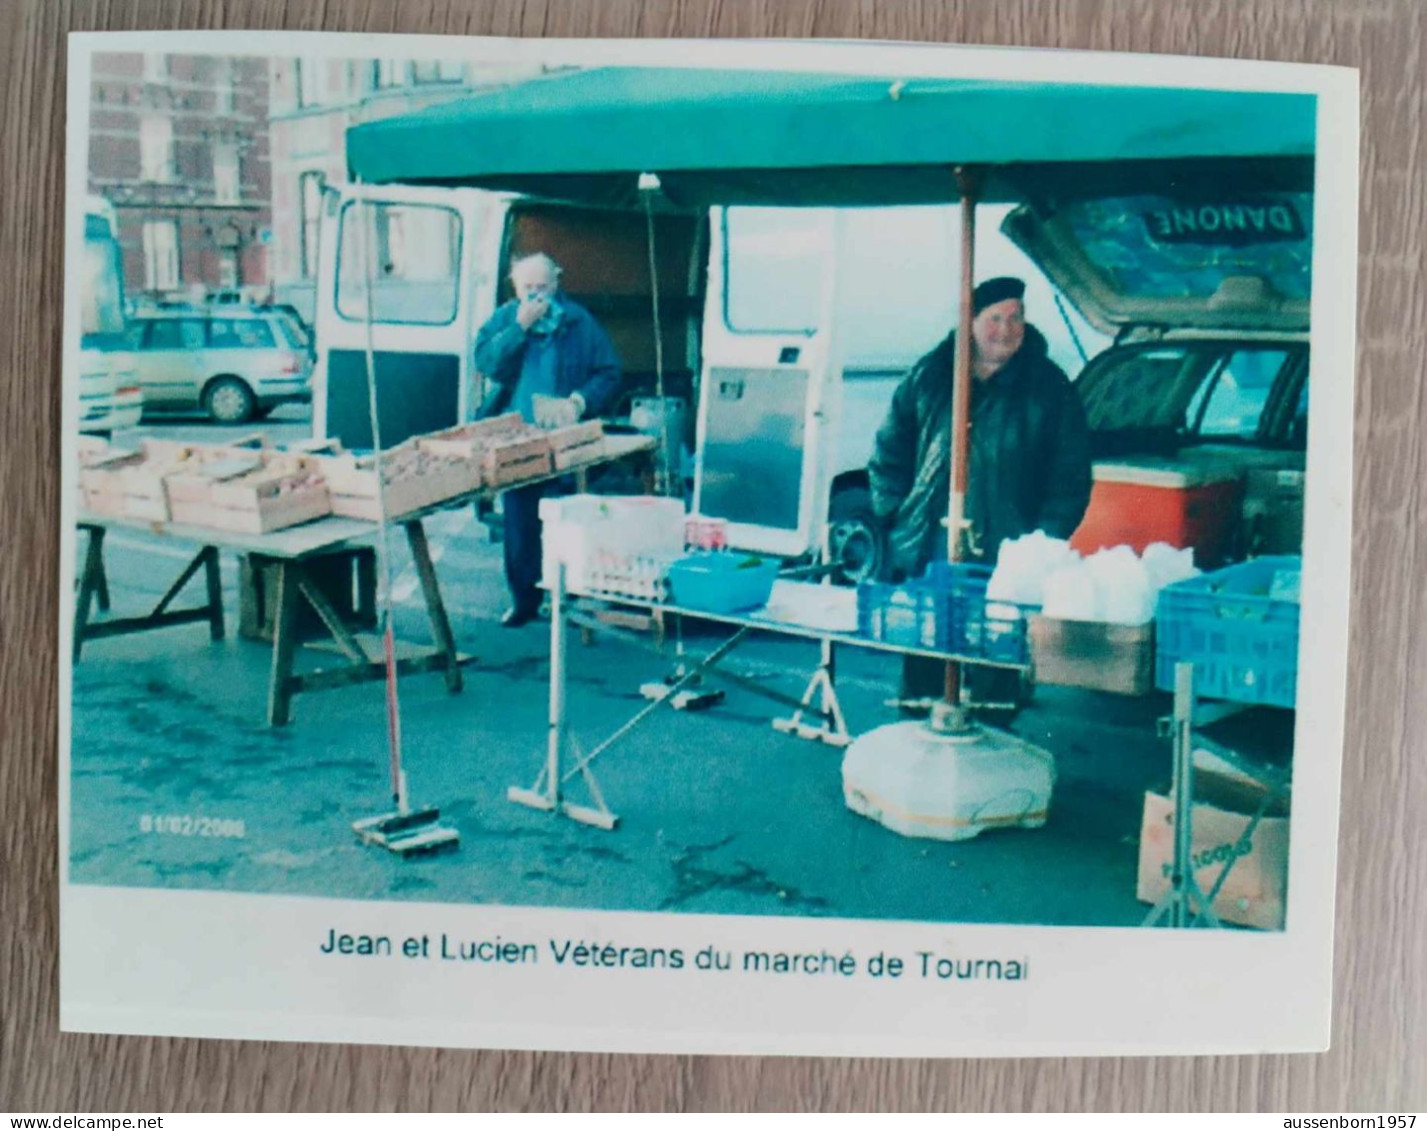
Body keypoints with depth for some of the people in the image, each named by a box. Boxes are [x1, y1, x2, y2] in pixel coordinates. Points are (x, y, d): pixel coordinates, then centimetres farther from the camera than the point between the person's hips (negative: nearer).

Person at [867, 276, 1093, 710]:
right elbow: (889, 453, 14)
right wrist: (896, 517, 5)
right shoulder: (929, 376, 8)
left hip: (1003, 564, -2)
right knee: (921, 667, 8)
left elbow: (1071, 479, 3)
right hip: (925, 556, 2)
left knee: (994, 671, 1)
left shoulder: (1050, 389, 3)